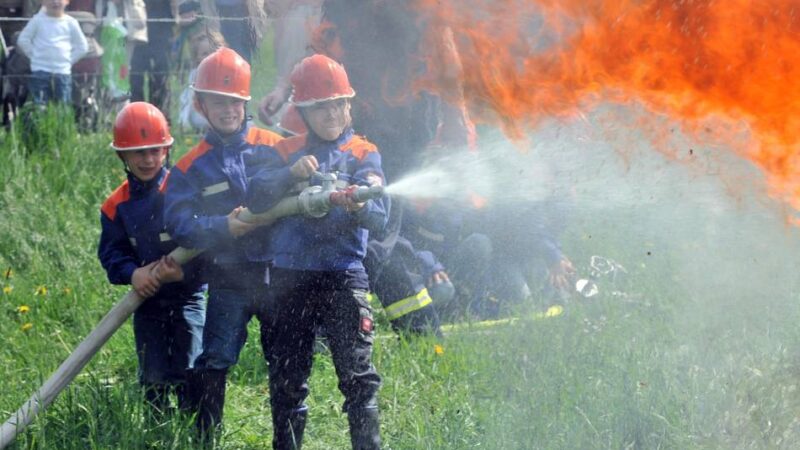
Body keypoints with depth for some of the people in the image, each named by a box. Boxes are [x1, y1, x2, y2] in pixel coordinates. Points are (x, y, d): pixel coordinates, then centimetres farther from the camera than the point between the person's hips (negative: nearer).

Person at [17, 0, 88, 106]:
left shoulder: (70, 23, 5)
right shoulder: (38, 20, 1)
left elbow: (82, 46, 12)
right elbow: (23, 40, 6)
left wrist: (70, 59, 3)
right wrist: (34, 55, 0)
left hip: (63, 72, 1)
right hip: (41, 70, -1)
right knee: (40, 106, -5)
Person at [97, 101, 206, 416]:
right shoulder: (116, 205, 2)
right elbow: (111, 251, 1)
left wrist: (185, 272, -25)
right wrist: (132, 273, -18)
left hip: (188, 296, -4)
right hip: (147, 301, 4)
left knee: (189, 376, -8)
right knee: (153, 379, 9)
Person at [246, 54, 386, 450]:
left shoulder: (363, 154, 6)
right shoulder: (285, 152, 12)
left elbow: (378, 216, -8)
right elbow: (255, 199, -4)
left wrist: (357, 205, -31)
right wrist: (290, 173, -19)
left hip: (342, 275, -2)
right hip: (289, 278, 2)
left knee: (358, 375, -9)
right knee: (286, 379, 9)